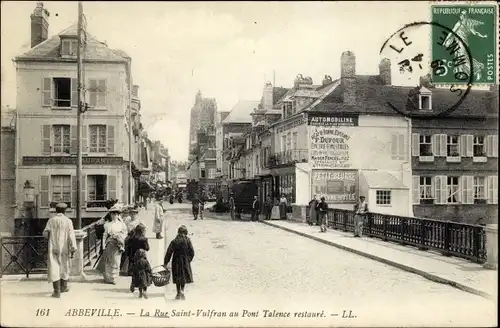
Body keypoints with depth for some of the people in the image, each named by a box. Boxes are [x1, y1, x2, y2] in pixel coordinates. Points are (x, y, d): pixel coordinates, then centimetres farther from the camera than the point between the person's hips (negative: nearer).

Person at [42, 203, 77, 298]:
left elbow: (45, 234, -1)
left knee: (54, 269, -1)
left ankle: (57, 291, -7)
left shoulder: (51, 220, -3)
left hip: (53, 248, -1)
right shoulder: (68, 221, -5)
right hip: (64, 248, 1)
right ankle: (63, 286, 34)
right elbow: (71, 236, -10)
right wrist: (73, 249, -8)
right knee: (64, 267, 19)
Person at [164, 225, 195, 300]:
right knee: (184, 276, 12)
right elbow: (192, 252, -5)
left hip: (176, 262, 0)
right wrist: (189, 259, 12)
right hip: (185, 261, 0)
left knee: (177, 277, 13)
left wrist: (165, 263, 3)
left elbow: (169, 253, -6)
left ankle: (178, 293, 18)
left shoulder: (174, 241, -7)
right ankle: (182, 290, -8)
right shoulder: (187, 240, -7)